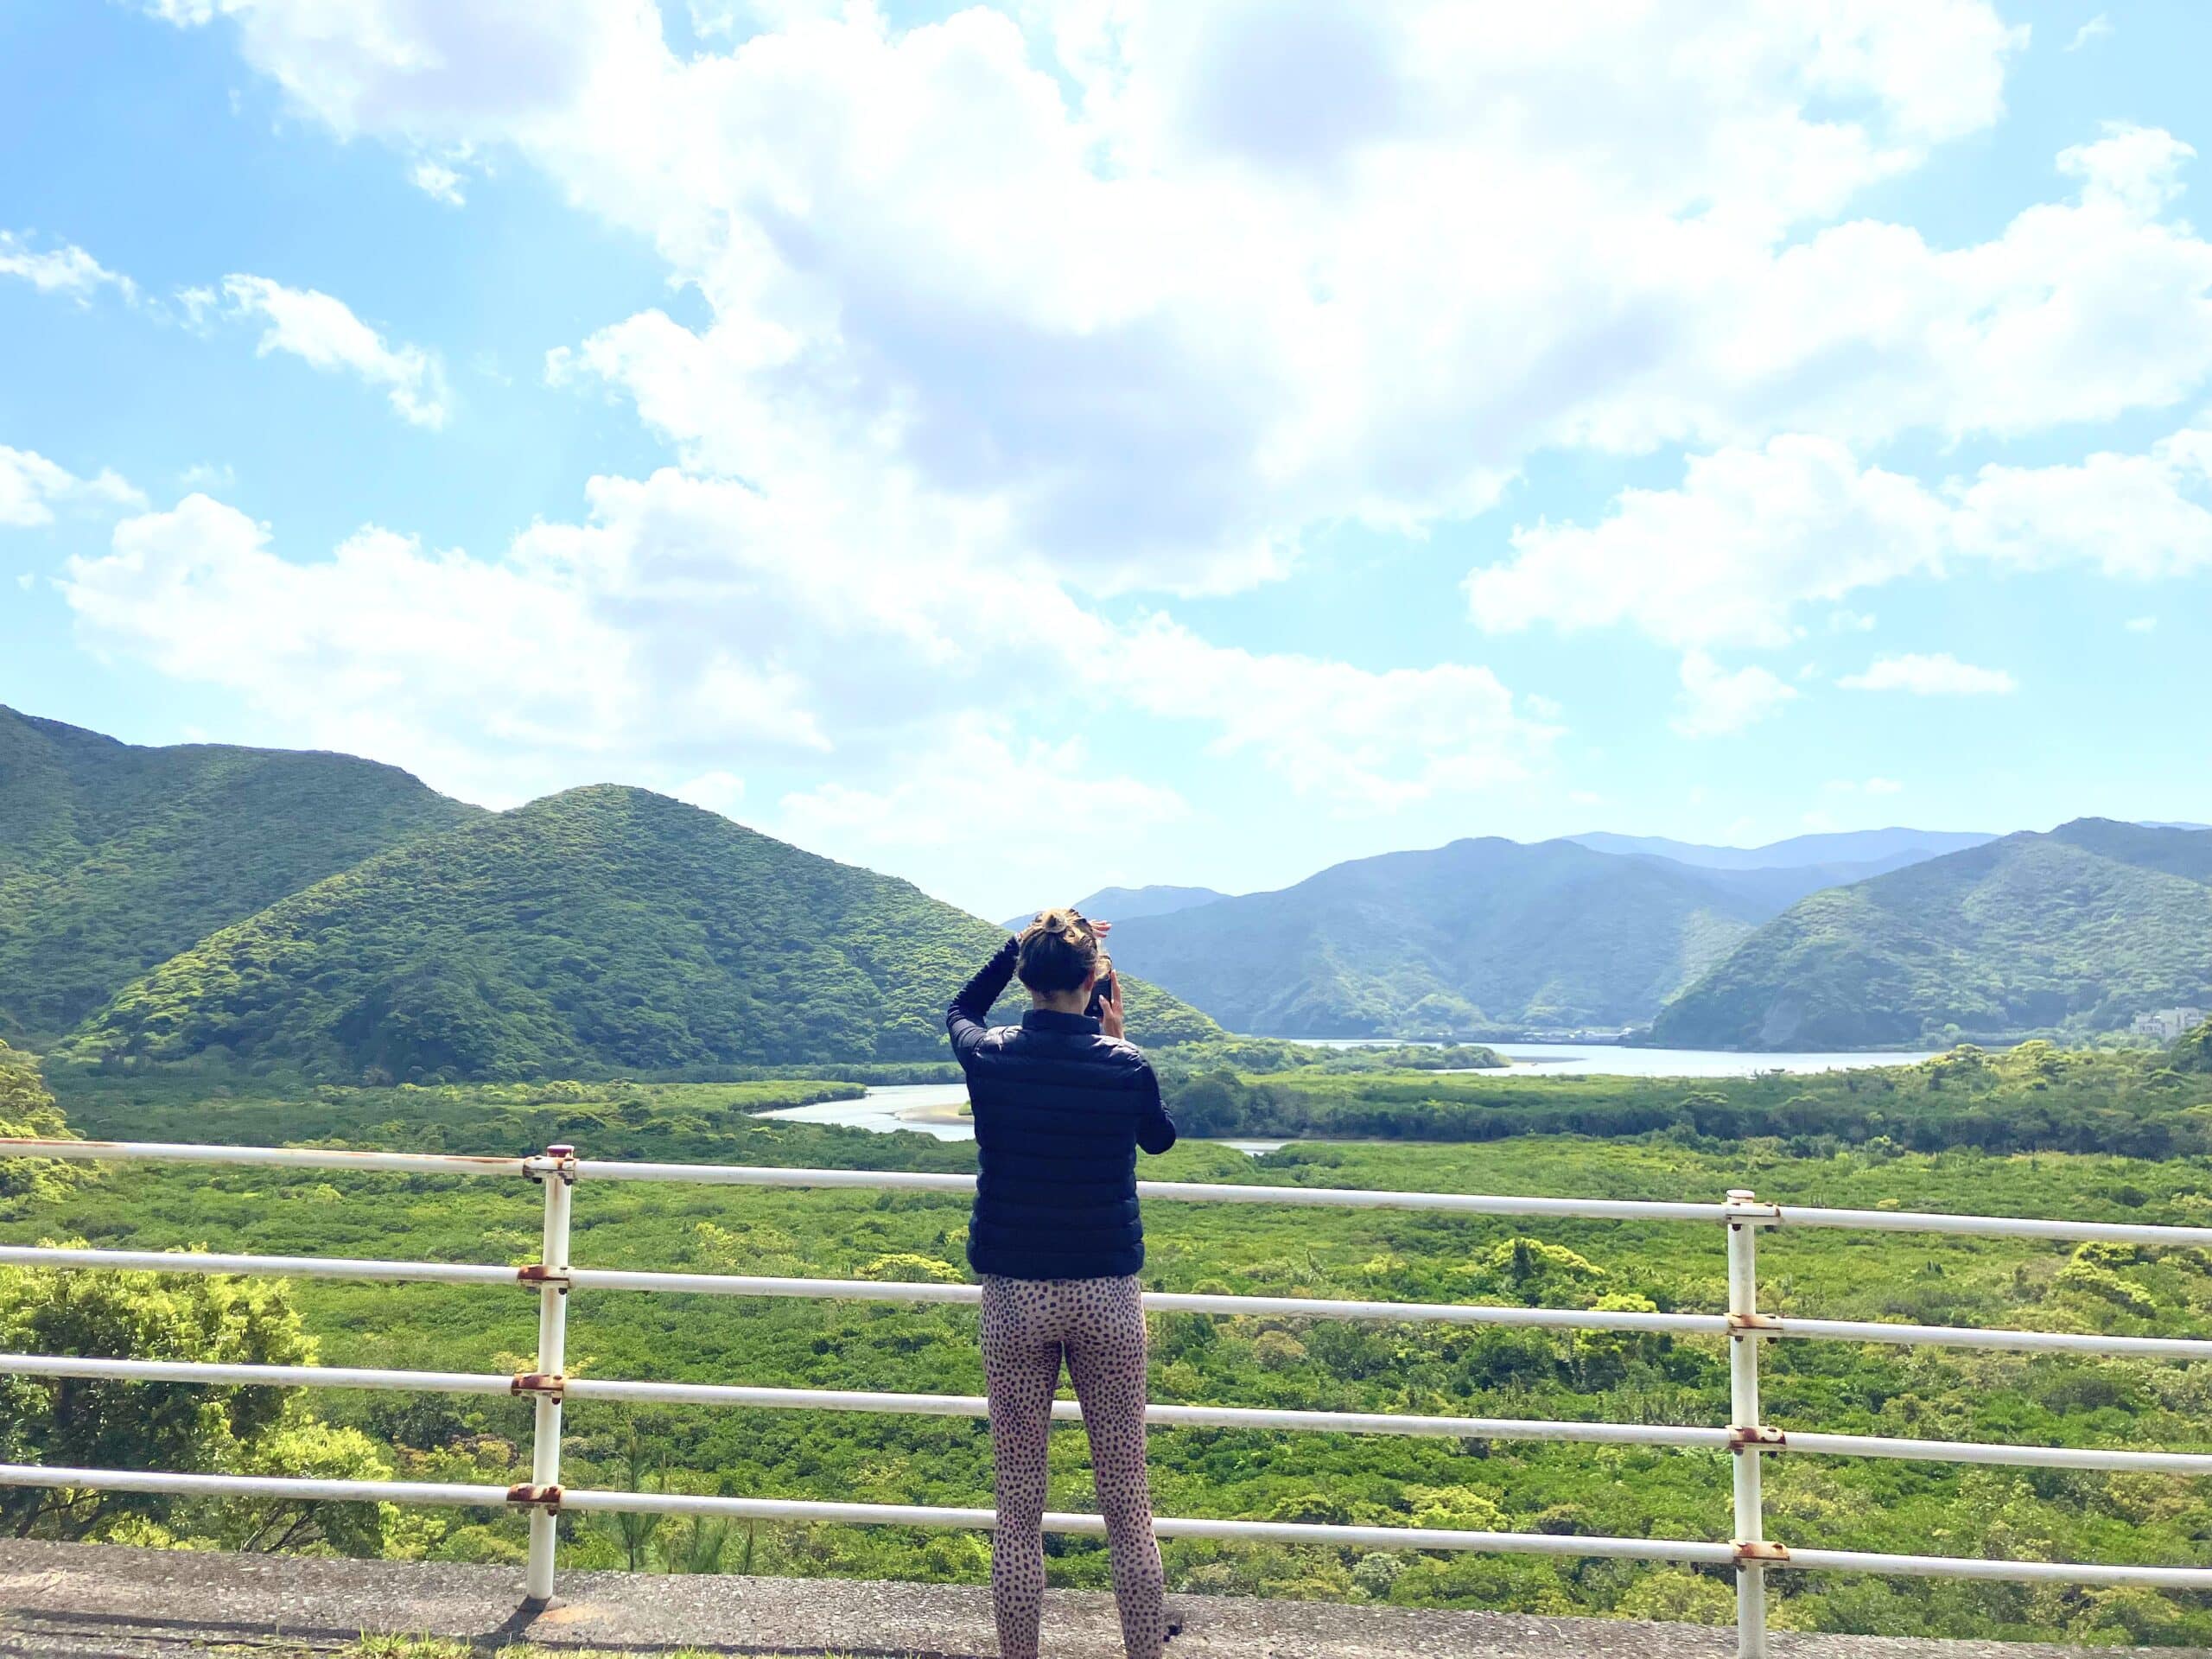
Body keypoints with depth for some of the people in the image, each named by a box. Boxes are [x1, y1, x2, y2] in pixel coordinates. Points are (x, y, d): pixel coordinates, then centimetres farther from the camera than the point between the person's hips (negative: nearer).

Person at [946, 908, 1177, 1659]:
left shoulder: (988, 1058, -6)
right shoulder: (1126, 1065, -8)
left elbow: (959, 1010, 20)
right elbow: (1159, 1137, 15)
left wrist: (1022, 942, 15)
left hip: (1014, 1295, 1)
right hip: (1107, 1294, 0)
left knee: (1018, 1509, 10)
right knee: (1128, 1505, 10)